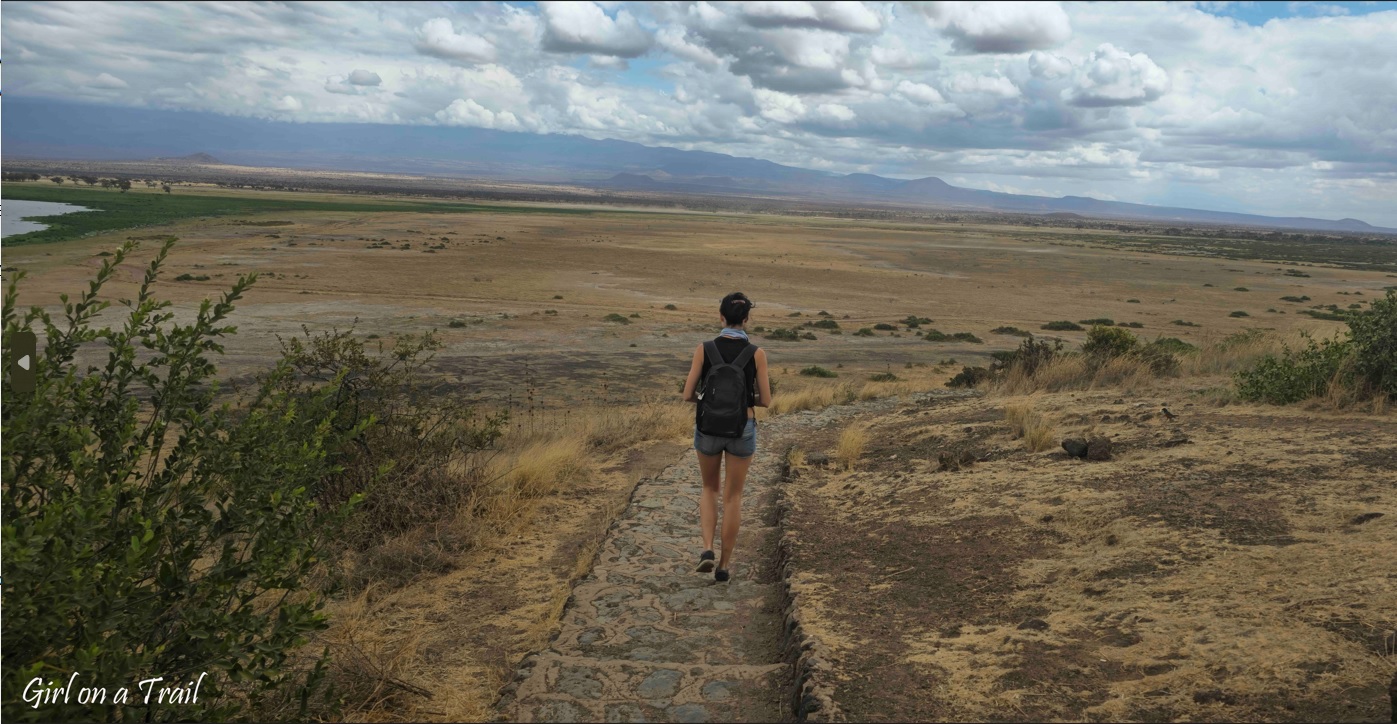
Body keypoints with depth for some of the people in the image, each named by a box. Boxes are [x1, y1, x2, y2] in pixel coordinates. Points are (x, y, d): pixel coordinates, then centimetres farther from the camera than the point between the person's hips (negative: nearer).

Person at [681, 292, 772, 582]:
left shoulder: (704, 349, -8)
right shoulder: (757, 353, -9)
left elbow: (688, 395, -6)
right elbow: (765, 400, -4)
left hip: (708, 427, 1)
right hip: (742, 430, -1)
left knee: (710, 489, 22)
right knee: (733, 496, 14)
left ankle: (707, 549, 5)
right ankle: (725, 563, 19)